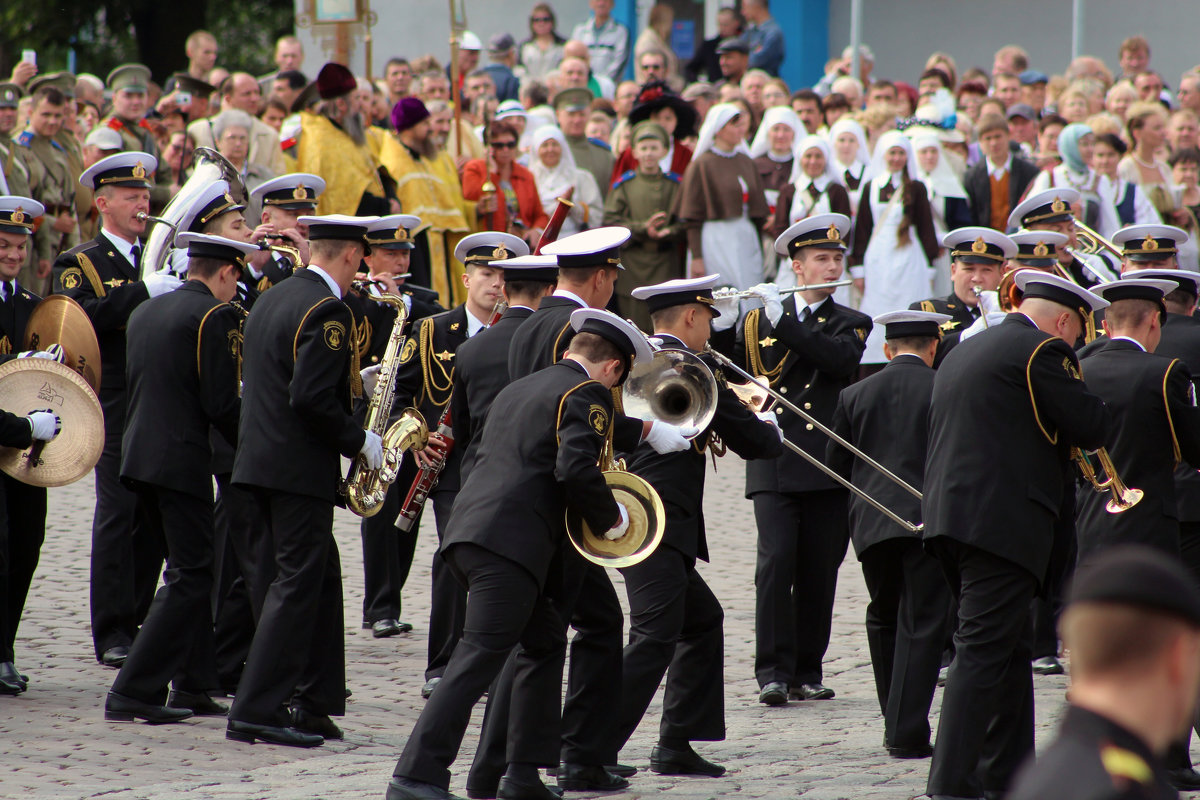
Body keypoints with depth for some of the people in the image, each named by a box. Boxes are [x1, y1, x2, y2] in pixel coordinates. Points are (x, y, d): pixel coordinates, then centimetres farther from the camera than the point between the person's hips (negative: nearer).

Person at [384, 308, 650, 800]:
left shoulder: (517, 390, 25)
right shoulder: (586, 394, -2)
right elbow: (577, 468, -17)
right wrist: (611, 517, -2)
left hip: (470, 534, 9)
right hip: (511, 542, -9)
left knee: (544, 642, 20)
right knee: (480, 656, -12)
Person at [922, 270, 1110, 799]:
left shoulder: (962, 353, 20)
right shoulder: (1042, 352, -7)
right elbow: (1093, 428, -9)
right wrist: (1076, 388, 11)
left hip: (948, 515, 9)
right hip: (1003, 523, -9)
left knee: (1006, 651, 17)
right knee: (984, 652, -10)